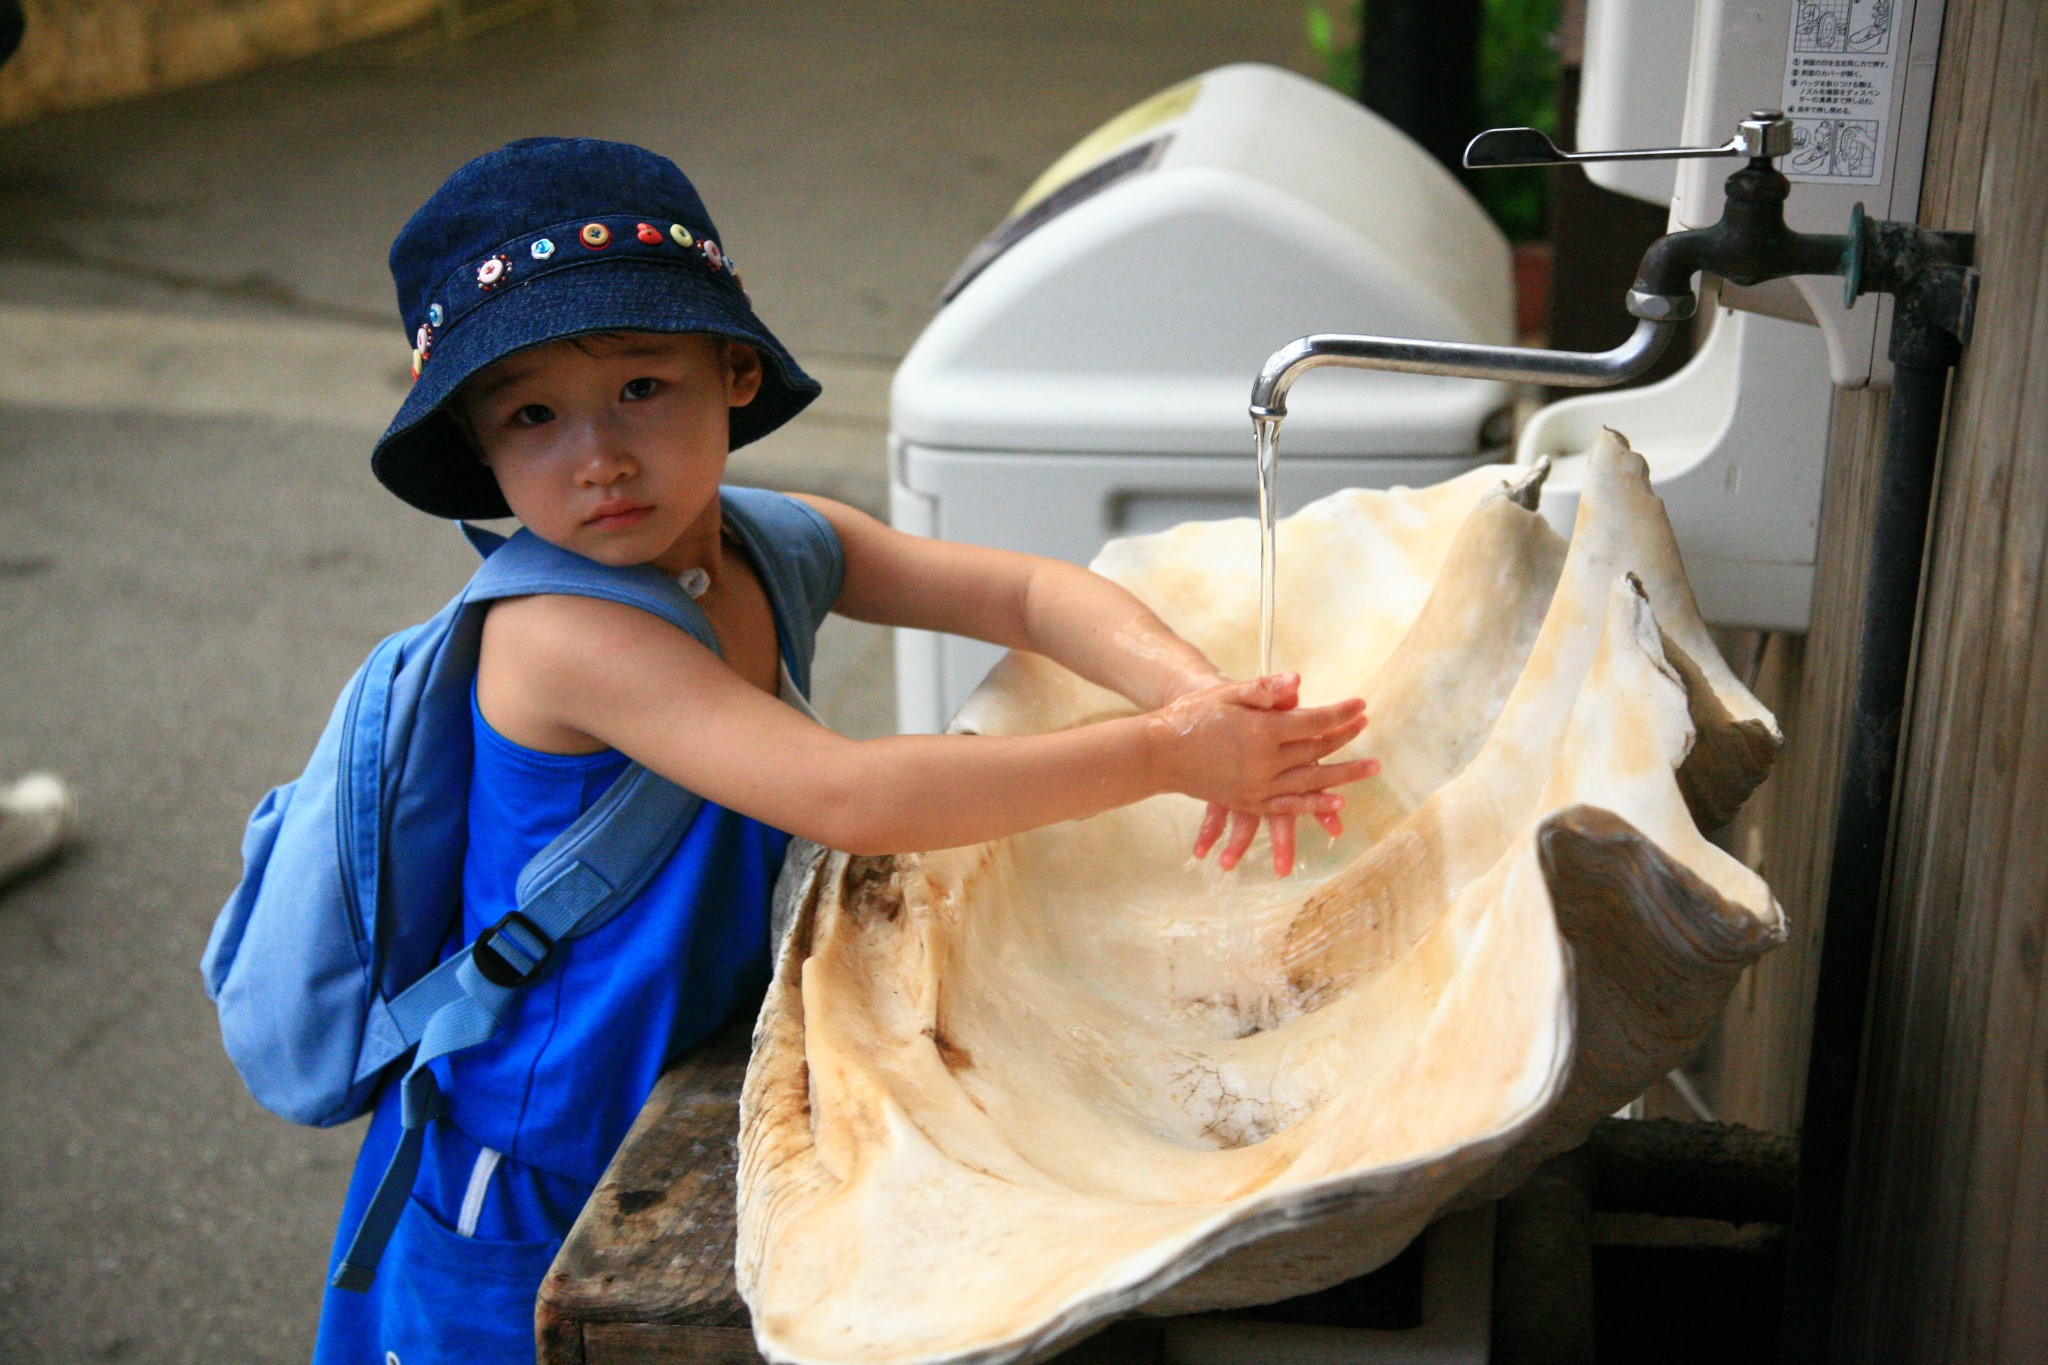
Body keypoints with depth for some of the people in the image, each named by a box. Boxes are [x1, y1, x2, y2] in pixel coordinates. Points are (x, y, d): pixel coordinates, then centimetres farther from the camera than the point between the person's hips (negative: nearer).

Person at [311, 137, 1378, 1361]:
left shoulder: (779, 545, -5)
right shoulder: (560, 633, -29)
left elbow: (1024, 592, -8)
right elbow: (846, 797, -36)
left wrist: (1190, 687, -28)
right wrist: (1161, 757, -36)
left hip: (696, 1100, 7)